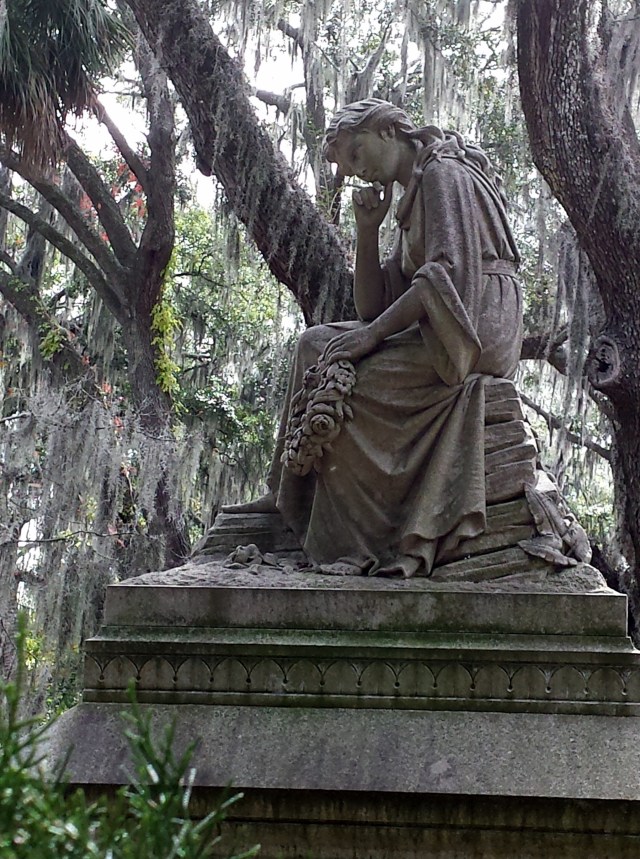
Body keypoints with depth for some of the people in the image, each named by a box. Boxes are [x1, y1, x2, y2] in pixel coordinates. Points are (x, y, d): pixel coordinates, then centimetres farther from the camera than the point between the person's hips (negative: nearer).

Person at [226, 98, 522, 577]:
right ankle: (285, 497, 0)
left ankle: (353, 545, -11)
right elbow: (374, 306, 19)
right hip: (434, 336, 10)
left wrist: (374, 333, -20)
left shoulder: (445, 174, -4)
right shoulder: (413, 200, 26)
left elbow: (449, 274, -19)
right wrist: (368, 229, 9)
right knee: (317, 344, 3)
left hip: (478, 334, -10)